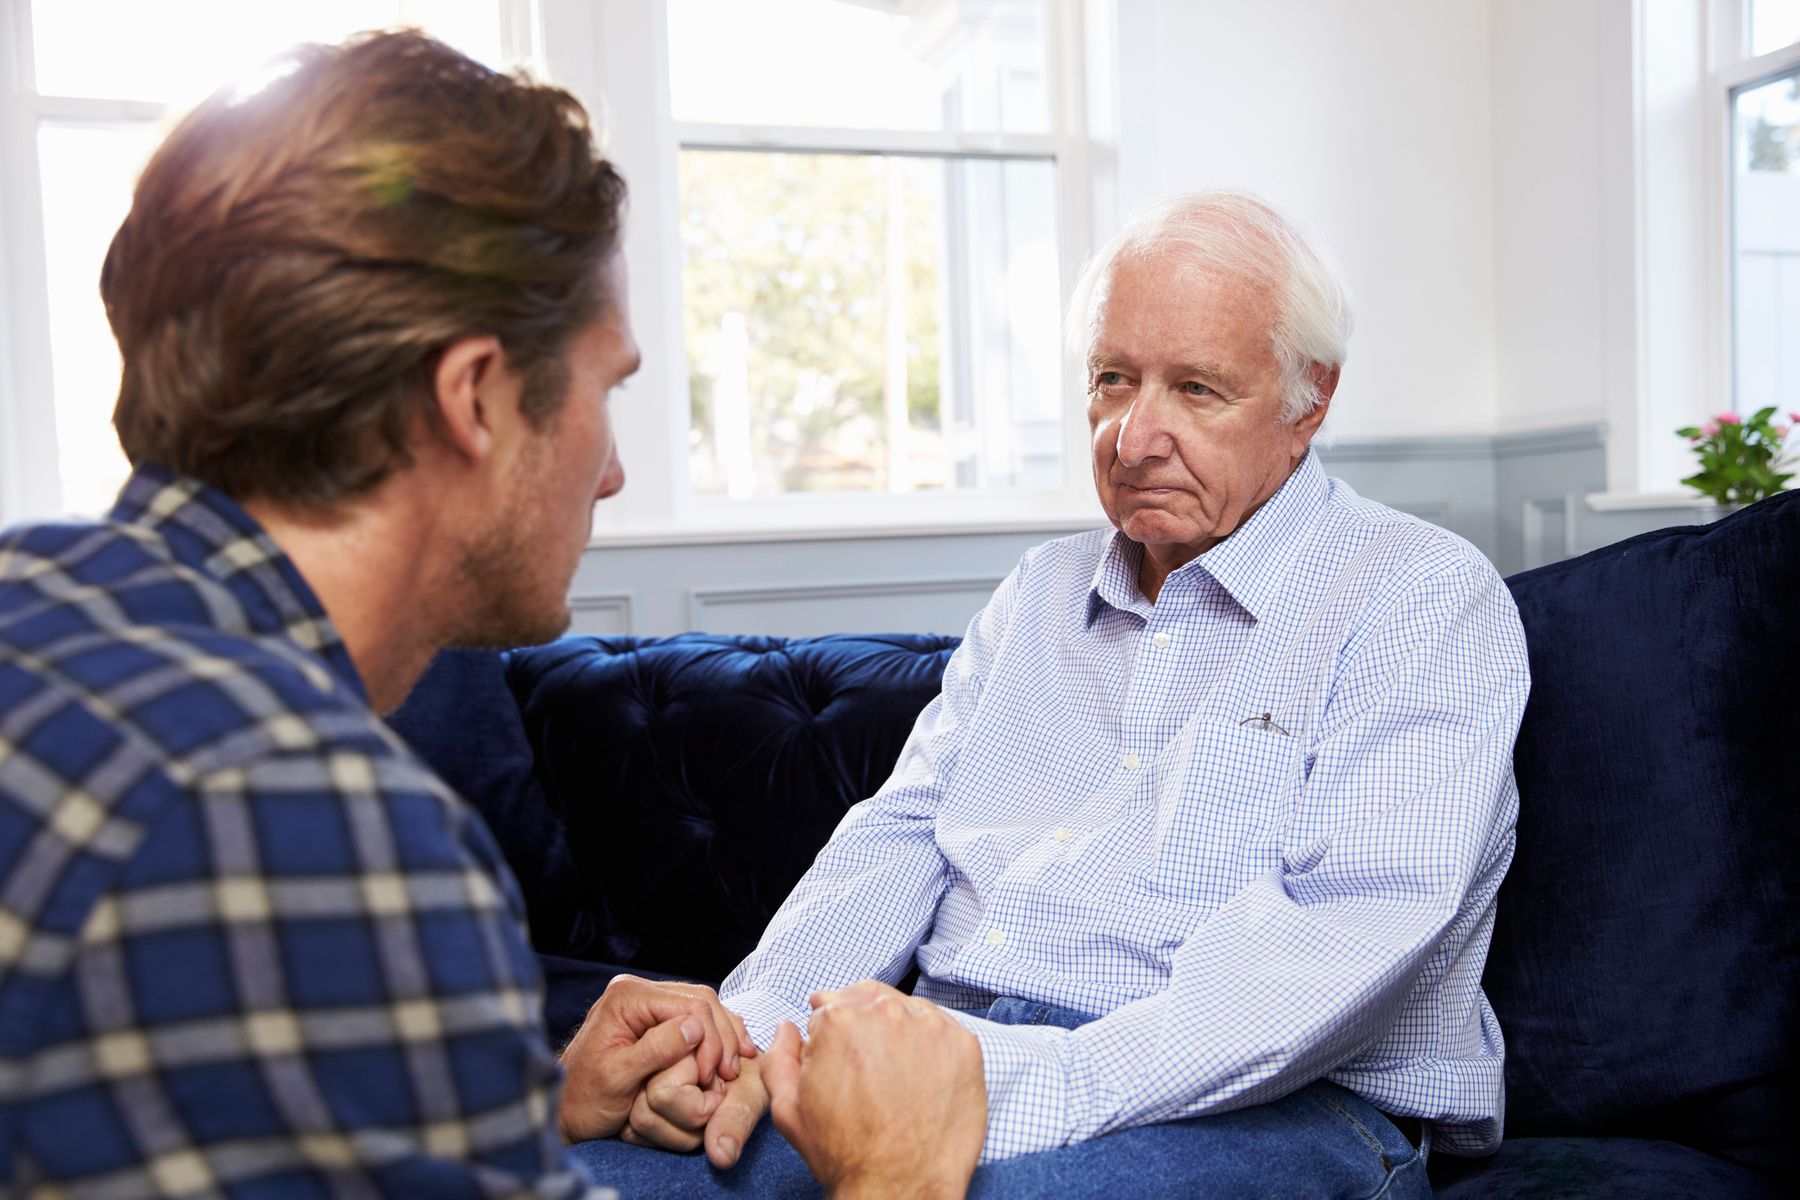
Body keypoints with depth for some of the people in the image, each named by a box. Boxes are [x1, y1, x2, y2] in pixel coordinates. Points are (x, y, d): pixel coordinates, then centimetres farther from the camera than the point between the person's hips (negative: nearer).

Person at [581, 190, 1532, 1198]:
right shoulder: (1043, 590, 20)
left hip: (1273, 1106, -5)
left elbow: (1352, 924, -17)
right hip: (955, 1063, 5)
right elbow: (900, 834, 15)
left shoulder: (1424, 598, -2)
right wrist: (754, 1022, -4)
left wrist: (1035, 1090, -27)